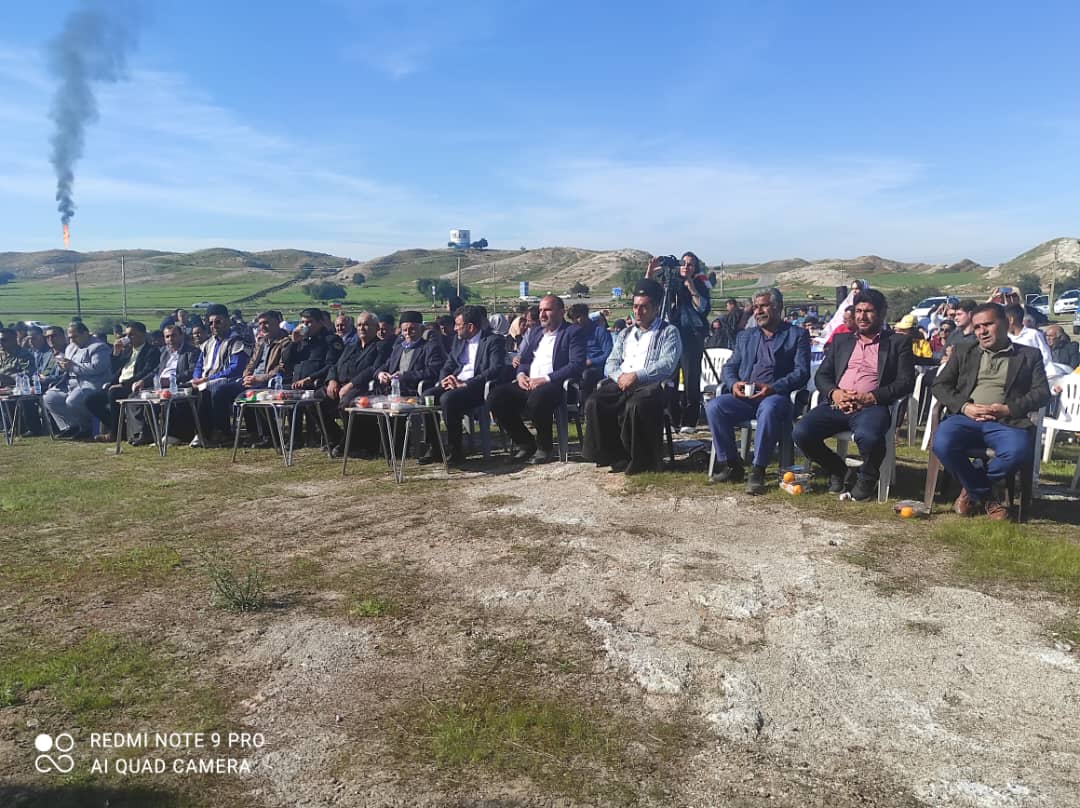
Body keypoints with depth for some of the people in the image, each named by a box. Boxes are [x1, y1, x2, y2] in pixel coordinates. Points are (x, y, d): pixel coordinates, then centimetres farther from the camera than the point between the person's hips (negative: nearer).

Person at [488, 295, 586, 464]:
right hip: (527, 384, 7)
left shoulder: (574, 333, 2)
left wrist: (545, 379, -19)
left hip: (553, 385, -6)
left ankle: (544, 448, -12)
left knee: (537, 398, -39)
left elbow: (576, 366, -10)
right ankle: (525, 444, -1)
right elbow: (523, 360, 24)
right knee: (495, 397, -17)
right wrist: (520, 374, -1)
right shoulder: (534, 333, 24)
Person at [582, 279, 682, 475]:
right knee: (594, 403, -26)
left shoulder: (668, 332, 10)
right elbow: (610, 364, 19)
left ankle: (642, 460, -18)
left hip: (650, 385, -5)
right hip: (620, 383, 5)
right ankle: (616, 457, -15)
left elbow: (667, 364, -6)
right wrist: (620, 376, -6)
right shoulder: (625, 334, 28)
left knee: (635, 406, -39)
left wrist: (637, 376, -17)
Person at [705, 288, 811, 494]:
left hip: (776, 395, -4)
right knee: (713, 407, -25)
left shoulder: (797, 335, 10)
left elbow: (802, 372, -2)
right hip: (744, 397, 4)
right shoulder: (745, 337, 24)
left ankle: (758, 471, -30)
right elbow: (728, 367, 18)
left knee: (769, 409, -39)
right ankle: (732, 465, -13)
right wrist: (733, 383, -7)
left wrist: (772, 388, -19)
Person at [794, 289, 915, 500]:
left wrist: (870, 397, -13)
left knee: (868, 437, -38)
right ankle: (836, 468, 6)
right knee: (801, 432, -24)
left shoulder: (899, 342, 14)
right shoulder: (841, 340, 25)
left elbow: (906, 382, 3)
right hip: (836, 404, 4)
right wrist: (834, 393, -6)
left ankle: (867, 476, -2)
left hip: (872, 406, -3)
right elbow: (821, 375, 18)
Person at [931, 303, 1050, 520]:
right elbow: (940, 385, 13)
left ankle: (972, 489, -5)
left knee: (1019, 451, -35)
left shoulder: (1029, 355, 18)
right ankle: (988, 496, -8)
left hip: (1006, 422, -1)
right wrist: (964, 406, -6)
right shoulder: (963, 351, 22)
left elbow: (1042, 393, 7)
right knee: (942, 443, -32)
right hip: (965, 417, 1)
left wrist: (1008, 409, -11)